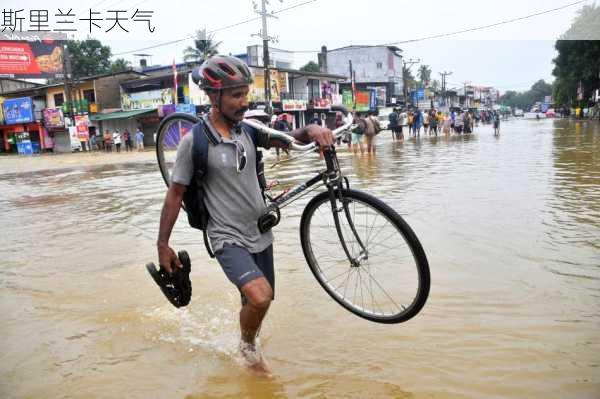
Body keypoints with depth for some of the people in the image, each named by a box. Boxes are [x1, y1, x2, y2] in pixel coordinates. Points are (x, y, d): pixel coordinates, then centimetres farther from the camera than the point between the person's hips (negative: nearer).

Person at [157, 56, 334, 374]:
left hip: (260, 234, 5)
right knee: (260, 297, -24)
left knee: (256, 303, 16)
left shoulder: (249, 130, 0)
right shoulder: (194, 142, -13)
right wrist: (162, 245, -5)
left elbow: (289, 138, -7)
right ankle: (248, 345, 9)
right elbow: (175, 194, -8)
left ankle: (248, 347, 47)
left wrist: (312, 130, -30)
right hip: (228, 238, -5)